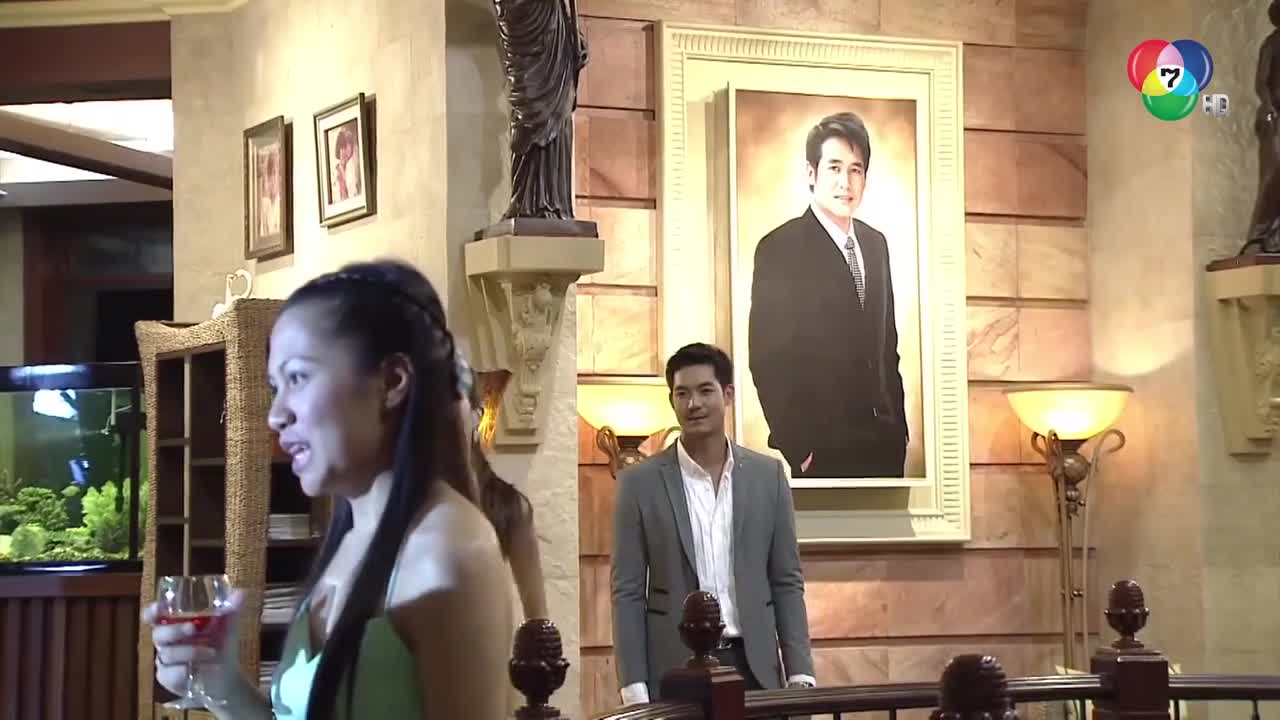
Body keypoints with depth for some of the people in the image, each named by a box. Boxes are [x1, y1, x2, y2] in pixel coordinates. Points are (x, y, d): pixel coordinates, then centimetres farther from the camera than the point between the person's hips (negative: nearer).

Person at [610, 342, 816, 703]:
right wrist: (634, 688, -7)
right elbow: (628, 592, 0)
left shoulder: (767, 474, 7)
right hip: (674, 670, -2)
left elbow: (787, 582, 8)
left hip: (753, 667, 2)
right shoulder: (640, 482, 1)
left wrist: (800, 673, 1)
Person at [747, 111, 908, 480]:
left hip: (883, 443, 6)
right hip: (823, 449, -6)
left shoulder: (875, 243, 12)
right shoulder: (780, 249, -8)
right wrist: (798, 449, -13)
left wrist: (898, 426, 11)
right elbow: (767, 360, -11)